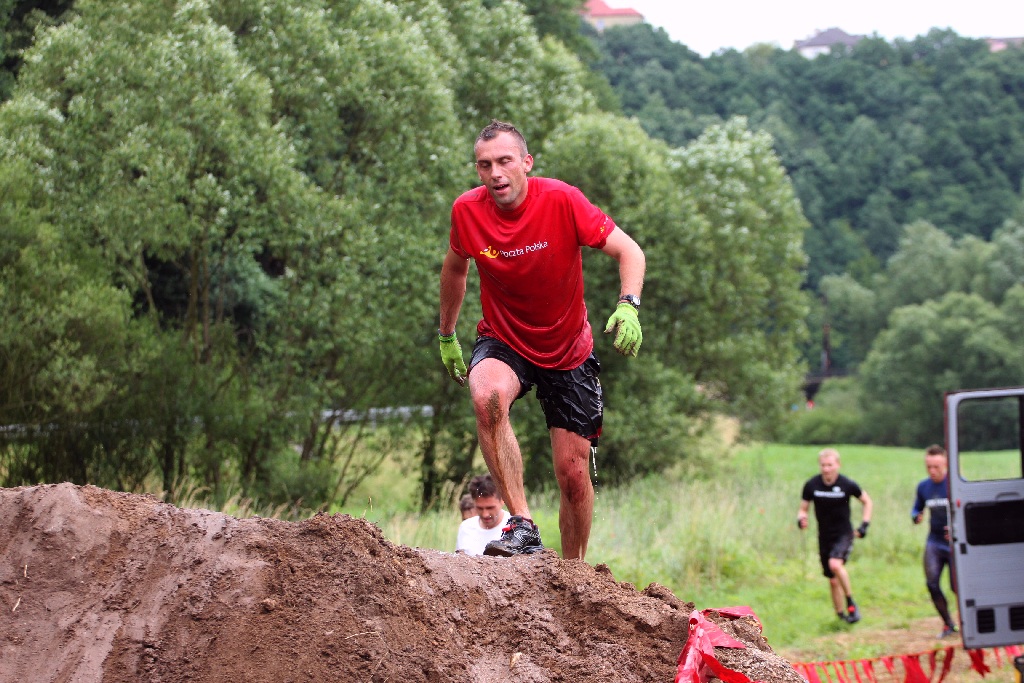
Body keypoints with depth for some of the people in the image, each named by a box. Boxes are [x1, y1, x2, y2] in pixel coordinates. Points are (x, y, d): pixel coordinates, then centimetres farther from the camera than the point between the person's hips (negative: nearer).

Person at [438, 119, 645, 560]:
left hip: (568, 352, 0)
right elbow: (455, 267, 9)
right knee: (487, 396, -36)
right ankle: (522, 525, -34)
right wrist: (446, 335, 17)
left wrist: (628, 305, -36)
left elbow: (627, 250, -17)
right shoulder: (467, 211, -13)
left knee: (573, 473, 0)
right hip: (503, 342, 0)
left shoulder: (561, 200, -20)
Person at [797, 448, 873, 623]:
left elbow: (867, 501, 7)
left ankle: (851, 601, -13)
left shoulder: (848, 485, -10)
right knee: (833, 581, 8)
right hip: (824, 537, 3)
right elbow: (803, 508, 6)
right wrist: (801, 519, -16)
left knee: (835, 564, -30)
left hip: (844, 535, -3)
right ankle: (841, 615, 24)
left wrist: (864, 525, -1)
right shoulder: (811, 485, -6)